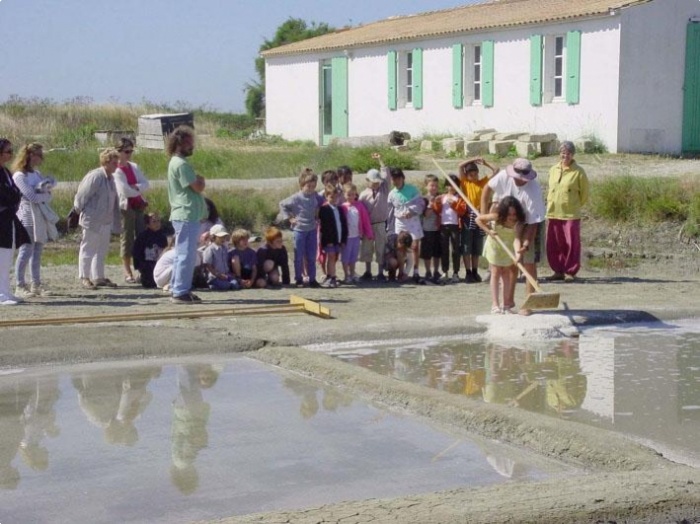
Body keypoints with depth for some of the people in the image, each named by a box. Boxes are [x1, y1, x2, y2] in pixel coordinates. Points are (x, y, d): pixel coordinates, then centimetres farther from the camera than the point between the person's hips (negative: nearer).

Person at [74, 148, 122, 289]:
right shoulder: (95, 177, -18)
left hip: (106, 221, 8)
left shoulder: (110, 178, 9)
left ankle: (98, 277, 22)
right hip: (92, 221, -8)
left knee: (102, 251, 14)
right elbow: (82, 195, -14)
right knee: (88, 250, 2)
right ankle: (84, 277, 11)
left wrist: (116, 221, 14)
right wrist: (81, 210, -3)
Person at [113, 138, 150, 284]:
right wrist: (138, 190, -1)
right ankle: (127, 272, 1)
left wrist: (135, 187, -14)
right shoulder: (116, 170, -9)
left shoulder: (133, 167, 12)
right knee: (127, 238, -3)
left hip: (138, 205, 7)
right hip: (126, 206, -7)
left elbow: (145, 184, 4)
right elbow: (125, 190, -17)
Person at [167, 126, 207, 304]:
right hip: (187, 216, -11)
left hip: (183, 215, 11)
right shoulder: (181, 164, -15)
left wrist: (198, 180, 1)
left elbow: (195, 186, 20)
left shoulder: (176, 162, 18)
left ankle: (178, 289, 19)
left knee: (182, 255, 14)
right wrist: (201, 180, 1)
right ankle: (181, 292, -8)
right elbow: (198, 187, -18)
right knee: (187, 255, -9)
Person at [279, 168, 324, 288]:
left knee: (311, 256, 8)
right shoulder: (296, 198, -13)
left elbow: (322, 204, 18)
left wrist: (318, 217, 7)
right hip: (299, 230, -4)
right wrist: (290, 218, -8)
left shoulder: (316, 197, -1)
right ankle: (299, 279, 14)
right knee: (299, 256, 5)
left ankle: (312, 279, 15)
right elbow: (282, 205, -5)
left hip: (312, 230, 4)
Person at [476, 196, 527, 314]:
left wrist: (517, 251, -59)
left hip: (509, 248, 2)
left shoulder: (518, 222, -29)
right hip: (495, 246, -2)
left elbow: (516, 238, -42)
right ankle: (495, 304, -2)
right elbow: (478, 219, -17)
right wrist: (489, 231, -27)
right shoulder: (497, 217, -29)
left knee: (507, 274, 10)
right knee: (496, 273, -1)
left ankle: (507, 304, 17)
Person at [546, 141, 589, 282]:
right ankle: (558, 270, 18)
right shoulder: (553, 170, 9)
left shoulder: (578, 172, -6)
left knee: (572, 245, -1)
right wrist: (550, 205, 13)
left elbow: (585, 193, 0)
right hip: (553, 214, 5)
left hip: (571, 215, -5)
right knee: (553, 244, 7)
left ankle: (570, 272, 7)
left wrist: (575, 206, 6)